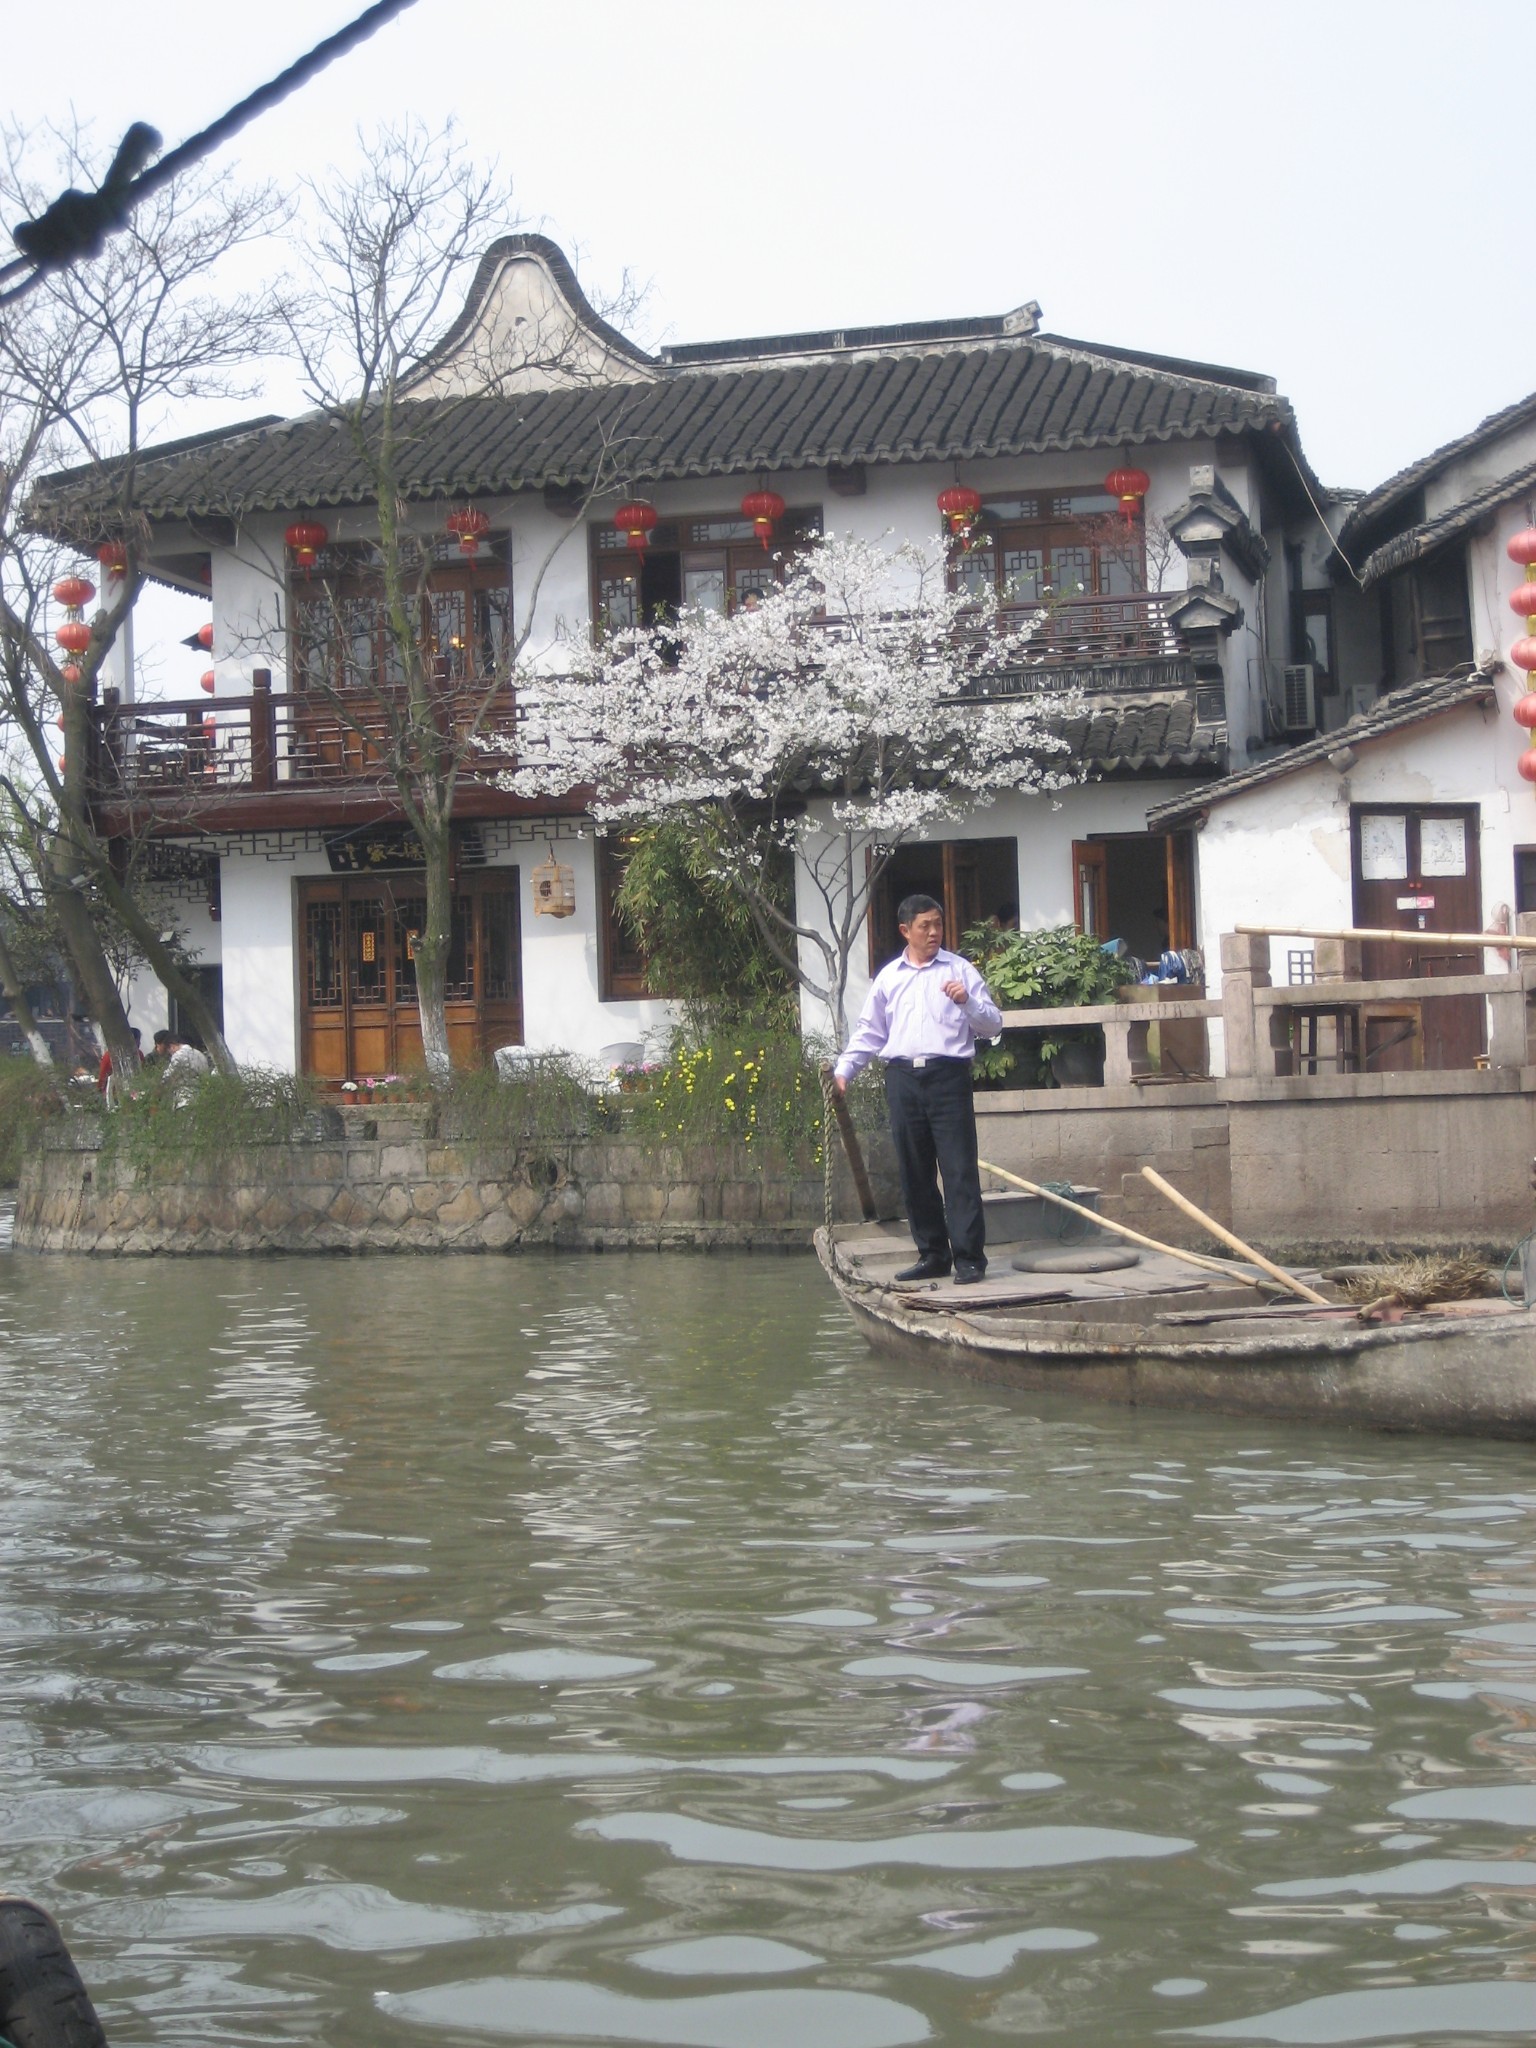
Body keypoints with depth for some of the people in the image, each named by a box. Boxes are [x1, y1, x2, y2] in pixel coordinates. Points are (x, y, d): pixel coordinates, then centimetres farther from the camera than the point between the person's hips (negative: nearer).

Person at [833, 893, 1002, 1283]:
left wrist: (967, 1002, -11)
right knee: (914, 1173, 6)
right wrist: (843, 1069, 9)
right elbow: (869, 1032, 19)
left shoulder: (959, 971, 8)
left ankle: (969, 1257, -7)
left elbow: (993, 1024, 6)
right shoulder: (889, 977, 15)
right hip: (903, 1078, 3)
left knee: (959, 1170, -8)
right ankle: (932, 1255, 14)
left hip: (948, 1076, -3)